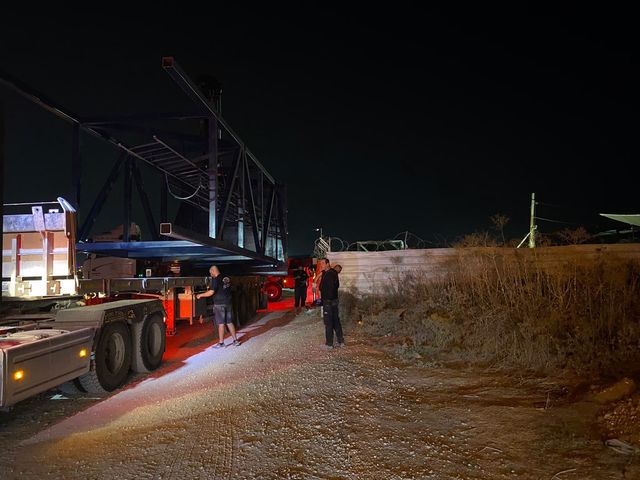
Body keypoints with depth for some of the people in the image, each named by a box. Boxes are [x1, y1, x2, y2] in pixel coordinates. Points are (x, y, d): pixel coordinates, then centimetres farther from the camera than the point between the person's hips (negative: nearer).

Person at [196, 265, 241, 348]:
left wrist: (200, 295, -6)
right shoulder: (227, 278, 9)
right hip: (228, 303, 7)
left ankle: (221, 342, 5)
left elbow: (211, 292, -18)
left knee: (221, 323, -1)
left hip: (219, 304, -7)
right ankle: (235, 340, 14)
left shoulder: (216, 279, -13)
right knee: (229, 322, 12)